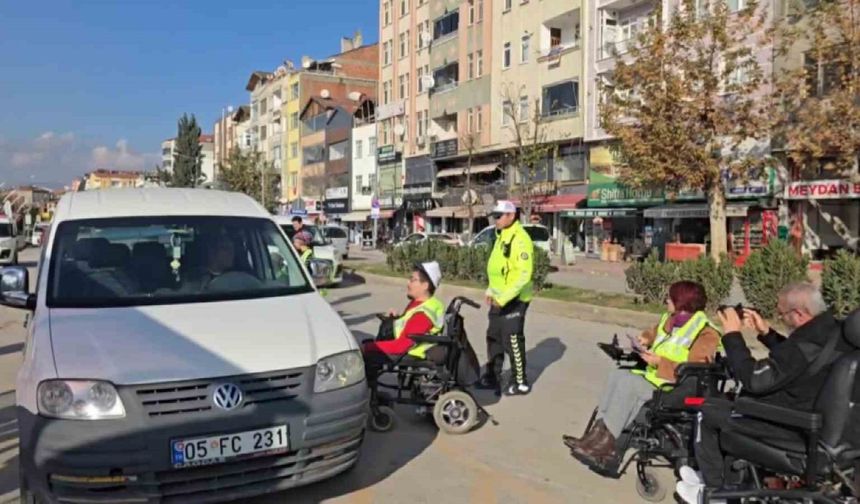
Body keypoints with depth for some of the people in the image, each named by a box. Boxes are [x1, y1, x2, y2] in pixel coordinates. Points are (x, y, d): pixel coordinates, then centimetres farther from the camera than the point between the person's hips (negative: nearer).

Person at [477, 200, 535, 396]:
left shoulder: (520, 239, -18)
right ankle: (492, 377, 28)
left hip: (513, 300, -9)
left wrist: (504, 298, -24)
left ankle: (521, 383, 12)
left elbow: (524, 275, -24)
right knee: (494, 338, 16)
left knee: (512, 341, -2)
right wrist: (491, 291, 14)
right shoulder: (502, 236, 13)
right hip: (500, 299, 9)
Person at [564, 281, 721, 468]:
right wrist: (647, 339, 9)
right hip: (653, 377, 8)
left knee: (628, 382, -28)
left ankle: (606, 443, -23)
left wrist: (660, 362, -25)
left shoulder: (705, 334, -14)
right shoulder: (670, 319, 9)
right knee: (617, 375, -16)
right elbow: (656, 332, 31)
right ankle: (598, 433, -23)